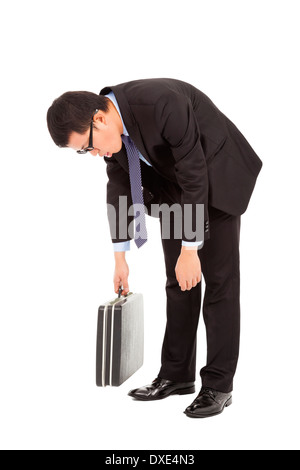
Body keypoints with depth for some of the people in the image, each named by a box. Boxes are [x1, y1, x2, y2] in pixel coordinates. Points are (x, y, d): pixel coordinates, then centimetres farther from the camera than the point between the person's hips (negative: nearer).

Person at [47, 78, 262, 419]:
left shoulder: (162, 103, -35)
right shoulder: (110, 126, -11)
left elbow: (195, 175, -31)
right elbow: (119, 186, 1)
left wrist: (190, 249, -27)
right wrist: (120, 256, 6)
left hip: (217, 177, -6)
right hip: (173, 184, 7)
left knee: (218, 280, -6)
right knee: (178, 282, 7)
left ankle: (218, 384, 1)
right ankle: (177, 374, 17)